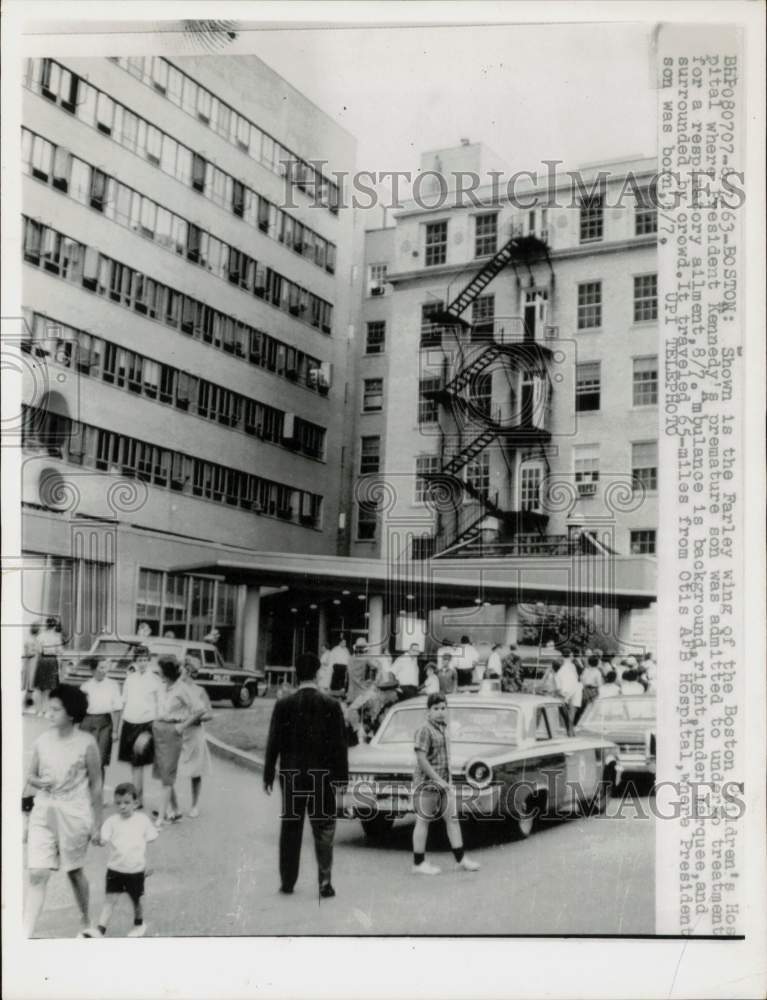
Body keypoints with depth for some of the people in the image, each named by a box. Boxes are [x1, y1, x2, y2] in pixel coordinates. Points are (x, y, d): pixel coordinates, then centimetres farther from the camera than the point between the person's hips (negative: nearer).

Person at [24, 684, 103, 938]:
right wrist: (39, 781, -14)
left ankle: (86, 924, 36)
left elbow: (96, 783, -3)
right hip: (43, 812, 2)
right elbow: (30, 775, 10)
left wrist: (97, 820, -1)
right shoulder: (42, 741, -2)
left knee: (74, 871, 14)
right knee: (37, 874, -6)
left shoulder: (86, 743, -10)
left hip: (74, 814, -2)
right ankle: (25, 934, -4)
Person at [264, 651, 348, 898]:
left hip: (291, 776, 1)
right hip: (323, 776, -1)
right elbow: (339, 745, -6)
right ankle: (325, 882, 3)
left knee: (290, 829, 12)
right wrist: (341, 777, 1)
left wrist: (268, 776, 5)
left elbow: (273, 743, -2)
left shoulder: (283, 705, -5)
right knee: (324, 830, 8)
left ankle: (287, 882, 17)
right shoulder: (331, 705, -7)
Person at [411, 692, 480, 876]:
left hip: (442, 781, 8)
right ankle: (418, 864, 8)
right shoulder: (425, 730, -16)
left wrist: (445, 781, 16)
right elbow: (421, 759, -21)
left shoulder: (443, 728, 11)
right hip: (426, 782, -8)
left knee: (452, 818, 9)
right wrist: (438, 780, -21)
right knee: (423, 821, 0)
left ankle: (461, 859, 16)